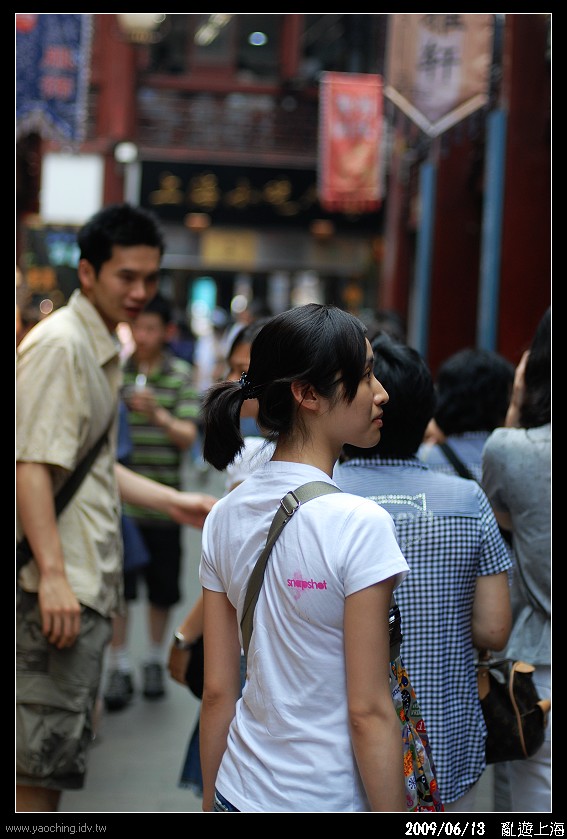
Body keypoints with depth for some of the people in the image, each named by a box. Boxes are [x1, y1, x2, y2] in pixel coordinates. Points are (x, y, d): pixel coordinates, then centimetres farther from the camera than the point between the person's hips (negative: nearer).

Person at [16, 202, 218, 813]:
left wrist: (173, 502, 20)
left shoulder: (102, 349, 18)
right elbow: (31, 465, -20)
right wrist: (52, 574, -25)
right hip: (58, 587, -10)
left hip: (86, 584, 10)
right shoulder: (58, 343, -14)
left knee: (60, 755, 16)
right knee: (42, 761, -5)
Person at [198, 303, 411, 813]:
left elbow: (217, 690, 3)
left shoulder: (225, 517, -1)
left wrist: (213, 799, 13)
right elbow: (369, 713, -18)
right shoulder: (359, 524, -19)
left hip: (240, 791, 6)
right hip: (329, 798, -5)